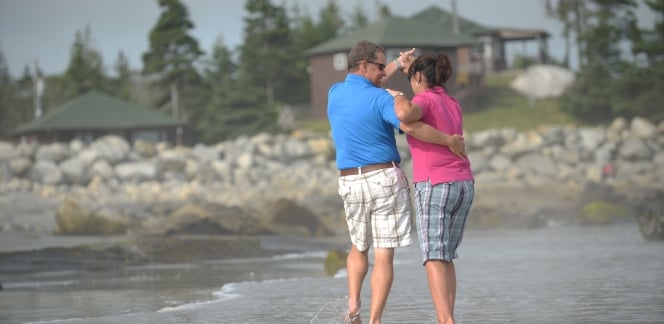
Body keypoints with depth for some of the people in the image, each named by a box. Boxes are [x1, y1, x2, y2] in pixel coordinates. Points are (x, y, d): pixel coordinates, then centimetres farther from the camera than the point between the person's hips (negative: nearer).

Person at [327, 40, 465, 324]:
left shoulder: (334, 94, 6)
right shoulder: (380, 98, -13)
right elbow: (412, 127, -27)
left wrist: (397, 65, 34)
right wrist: (450, 140, -14)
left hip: (349, 182, 5)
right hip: (385, 179, -5)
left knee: (359, 247, 25)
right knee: (384, 255, -2)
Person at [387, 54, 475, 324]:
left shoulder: (424, 100, -6)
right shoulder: (454, 106, 16)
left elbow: (405, 114, -30)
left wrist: (397, 96, -7)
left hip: (435, 187, -7)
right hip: (463, 186, 7)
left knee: (434, 260, -9)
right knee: (445, 258, 15)